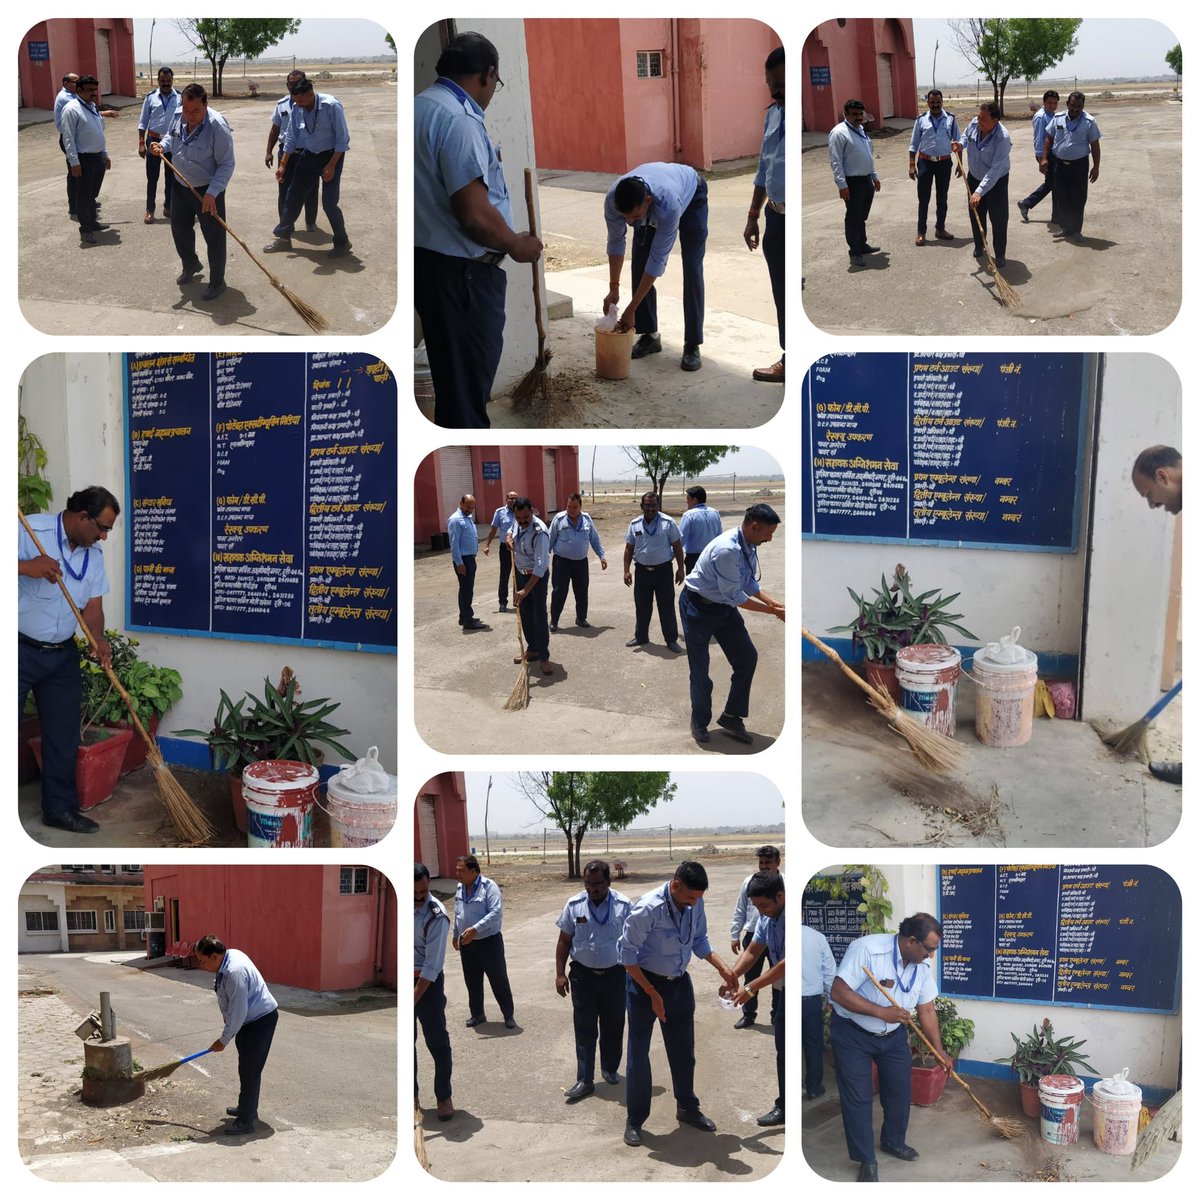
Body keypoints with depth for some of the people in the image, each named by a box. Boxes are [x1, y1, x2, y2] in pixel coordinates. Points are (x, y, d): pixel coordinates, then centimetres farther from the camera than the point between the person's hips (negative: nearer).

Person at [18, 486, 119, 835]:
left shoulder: (94, 553, 7)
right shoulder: (29, 530, -14)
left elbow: (93, 605, 6)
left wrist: (99, 639, -12)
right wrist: (26, 567, -35)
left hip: (62, 654, 6)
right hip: (19, 649, -6)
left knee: (64, 734, 11)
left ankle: (60, 808, 23)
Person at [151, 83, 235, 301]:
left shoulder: (217, 126, -27)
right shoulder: (178, 116, -7)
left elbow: (226, 165, -23)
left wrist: (211, 193, -30)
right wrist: (162, 146, -7)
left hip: (207, 190, -7)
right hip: (181, 187, 7)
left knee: (214, 237, 1)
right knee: (179, 229, 20)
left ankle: (217, 282, 16)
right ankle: (190, 265, 45)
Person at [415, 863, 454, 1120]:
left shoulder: (437, 917, -22)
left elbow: (432, 965, -23)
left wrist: (413, 999, -26)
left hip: (428, 982, -5)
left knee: (437, 1041, 2)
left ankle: (444, 1096, 16)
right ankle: (410, 1094, 26)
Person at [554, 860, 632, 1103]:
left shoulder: (624, 906, -7)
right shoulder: (574, 905, -4)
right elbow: (564, 941, 3)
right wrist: (560, 974, -2)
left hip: (615, 974, 0)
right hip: (583, 975, 0)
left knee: (613, 1026, 12)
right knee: (584, 1028, 1)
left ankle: (610, 1069, 33)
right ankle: (584, 1080, 5)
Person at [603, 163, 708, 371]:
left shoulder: (668, 205, -47)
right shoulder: (612, 199, -35)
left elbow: (658, 259, -39)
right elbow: (615, 242, -16)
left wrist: (631, 310, -36)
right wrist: (614, 288, -15)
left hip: (691, 195, -4)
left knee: (691, 268, -14)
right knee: (639, 264, -4)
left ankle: (692, 345, -10)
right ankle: (649, 335, 10)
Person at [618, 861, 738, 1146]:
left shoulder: (696, 903, -10)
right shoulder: (648, 909, -29)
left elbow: (700, 940, 6)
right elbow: (628, 954, -21)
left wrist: (722, 968, -8)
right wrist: (652, 994, -20)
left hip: (680, 983, 6)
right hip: (645, 983, -5)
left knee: (684, 1050, 17)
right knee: (638, 1053, 2)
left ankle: (687, 1108, 36)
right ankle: (634, 1120, 16)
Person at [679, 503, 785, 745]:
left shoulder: (749, 546, -6)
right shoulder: (727, 550, -33)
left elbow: (750, 583, 7)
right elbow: (734, 596, -28)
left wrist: (773, 602, -8)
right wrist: (771, 610, -23)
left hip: (723, 606, 8)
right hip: (698, 607, -8)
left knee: (747, 657, 5)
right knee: (700, 668, 5)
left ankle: (732, 716, 16)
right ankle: (700, 722, 25)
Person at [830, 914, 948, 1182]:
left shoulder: (923, 966, -9)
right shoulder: (867, 949, -30)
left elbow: (927, 1011, 3)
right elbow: (838, 992, -31)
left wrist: (939, 1050, 3)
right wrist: (881, 1012, -32)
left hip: (893, 1036, 6)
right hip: (852, 1033, -6)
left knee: (900, 1090, 12)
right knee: (857, 1098, -2)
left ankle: (893, 1141, 37)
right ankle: (866, 1160, 13)